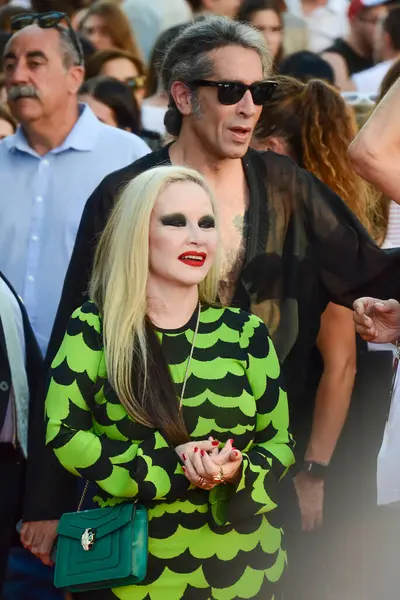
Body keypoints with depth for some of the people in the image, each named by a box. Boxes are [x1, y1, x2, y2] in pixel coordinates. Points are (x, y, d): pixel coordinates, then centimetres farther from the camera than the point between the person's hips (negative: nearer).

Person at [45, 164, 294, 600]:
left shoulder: (245, 333, 3)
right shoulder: (93, 328, -2)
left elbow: (280, 440, 5)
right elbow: (62, 430, -9)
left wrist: (236, 471, -18)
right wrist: (168, 464, -19)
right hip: (124, 563, -2)